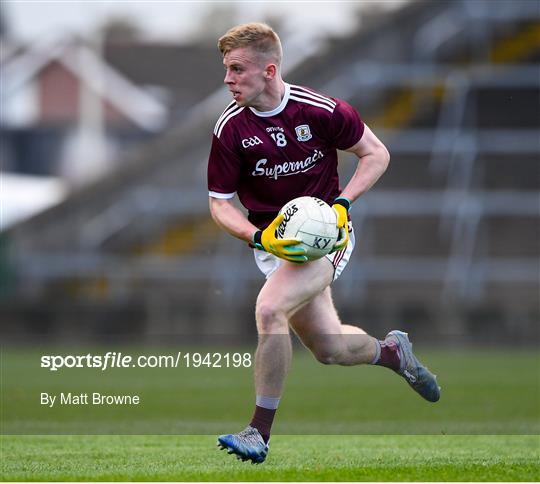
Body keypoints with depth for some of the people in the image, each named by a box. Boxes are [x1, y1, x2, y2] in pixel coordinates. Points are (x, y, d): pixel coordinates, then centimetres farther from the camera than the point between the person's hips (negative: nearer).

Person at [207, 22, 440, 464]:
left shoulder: (320, 110, -14)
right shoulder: (230, 129, -8)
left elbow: (377, 154, -1)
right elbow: (220, 204, -1)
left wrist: (342, 204, -14)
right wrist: (259, 237, -19)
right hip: (273, 240, 4)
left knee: (270, 308, -28)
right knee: (330, 348, 4)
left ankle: (260, 432, -19)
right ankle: (392, 350, 40)